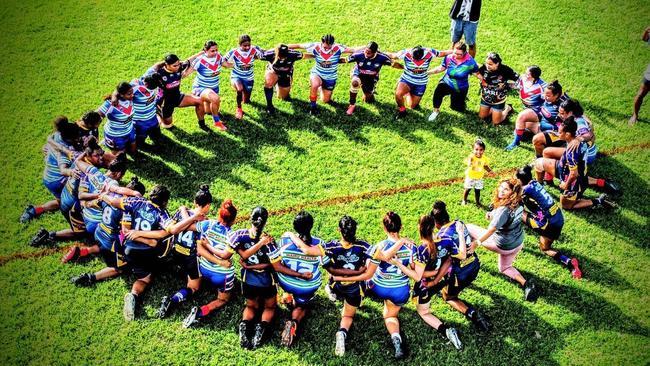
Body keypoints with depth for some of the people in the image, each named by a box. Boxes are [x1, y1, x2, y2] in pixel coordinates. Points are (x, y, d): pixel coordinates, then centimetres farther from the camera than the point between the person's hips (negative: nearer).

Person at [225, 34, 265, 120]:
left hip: (248, 78, 3)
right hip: (236, 77, -3)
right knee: (240, 89, -37)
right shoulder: (234, 52, -19)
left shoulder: (254, 50, -15)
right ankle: (239, 109, -11)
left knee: (246, 101, 10)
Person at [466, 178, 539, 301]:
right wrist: (492, 214, 0)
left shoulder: (504, 210, -31)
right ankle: (525, 283, 6)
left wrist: (476, 243, -26)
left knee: (468, 228, 3)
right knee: (504, 268, 30)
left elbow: (491, 230, -30)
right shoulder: (517, 204, -6)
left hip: (503, 246, -8)